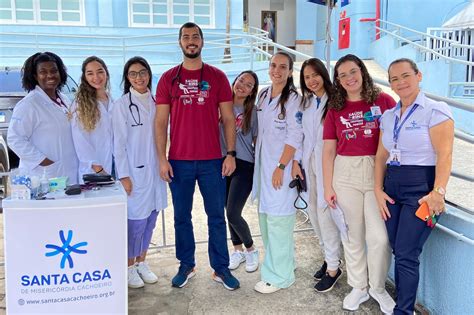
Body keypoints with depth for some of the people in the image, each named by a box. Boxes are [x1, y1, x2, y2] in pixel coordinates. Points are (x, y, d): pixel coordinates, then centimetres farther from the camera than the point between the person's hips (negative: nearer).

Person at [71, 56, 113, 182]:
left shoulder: (113, 102, 11)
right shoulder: (80, 104, -5)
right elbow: (81, 141, -10)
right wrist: (98, 169, -14)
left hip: (116, 167, 4)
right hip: (92, 171, -4)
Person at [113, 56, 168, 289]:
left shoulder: (156, 102, 9)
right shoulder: (121, 105, -5)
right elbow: (119, 143, -7)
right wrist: (124, 176, -11)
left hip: (154, 169, 5)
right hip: (134, 171, -5)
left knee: (150, 218, 11)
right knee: (136, 220, -2)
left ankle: (141, 262, 27)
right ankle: (129, 267, 16)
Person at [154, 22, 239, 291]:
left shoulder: (217, 77, 4)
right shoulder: (168, 78, 5)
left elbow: (228, 118, 4)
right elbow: (161, 122, 3)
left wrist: (231, 154, -4)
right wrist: (162, 158, -4)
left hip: (212, 161, 0)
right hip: (179, 162, 1)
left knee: (217, 217, 7)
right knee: (182, 217, 11)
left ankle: (221, 268, 20)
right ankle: (186, 266, 27)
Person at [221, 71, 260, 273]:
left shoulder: (253, 111, -3)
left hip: (244, 165, -4)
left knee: (233, 213, -8)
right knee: (229, 212, 11)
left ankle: (251, 249, 17)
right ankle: (238, 250, 32)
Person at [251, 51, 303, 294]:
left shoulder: (293, 99, -10)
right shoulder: (263, 95, 11)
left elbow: (295, 137, -15)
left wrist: (281, 167, -18)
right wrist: (258, 158, 15)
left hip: (281, 165, -7)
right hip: (262, 164, 8)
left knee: (278, 219, -4)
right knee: (265, 215, 14)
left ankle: (279, 275, 7)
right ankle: (282, 263, 31)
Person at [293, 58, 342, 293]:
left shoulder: (334, 101, -9)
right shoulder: (306, 103, 13)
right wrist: (296, 161, 8)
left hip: (327, 162, -7)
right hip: (309, 162, 7)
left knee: (324, 212, -4)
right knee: (313, 211, 10)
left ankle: (333, 268, 11)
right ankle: (330, 256, 29)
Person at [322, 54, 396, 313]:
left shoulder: (383, 101, 0)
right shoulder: (335, 109, 7)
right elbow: (328, 150, 7)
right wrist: (328, 187, 4)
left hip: (378, 173, -2)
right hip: (346, 174, 2)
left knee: (379, 236, -4)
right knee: (353, 235, 10)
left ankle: (378, 287, 21)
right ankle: (358, 288, 28)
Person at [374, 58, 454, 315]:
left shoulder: (435, 110, -6)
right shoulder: (388, 116, 13)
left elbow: (444, 154, -13)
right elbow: (381, 155, 11)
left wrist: (438, 192, -21)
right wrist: (378, 190, 2)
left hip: (421, 186, -6)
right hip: (392, 186, 6)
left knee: (406, 255, -6)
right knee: (398, 251, 9)